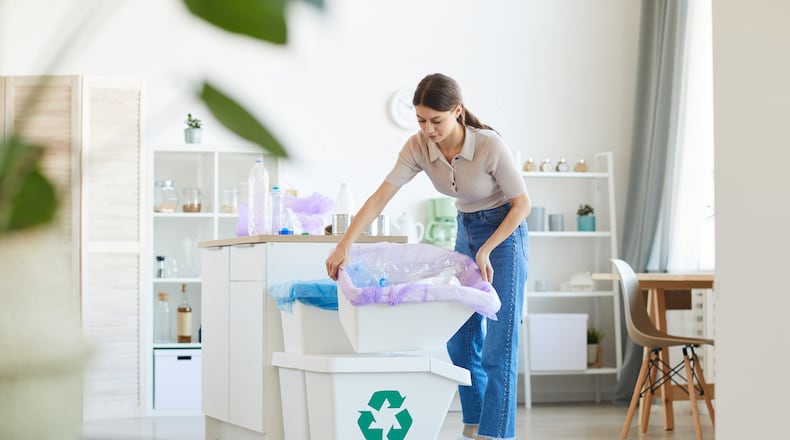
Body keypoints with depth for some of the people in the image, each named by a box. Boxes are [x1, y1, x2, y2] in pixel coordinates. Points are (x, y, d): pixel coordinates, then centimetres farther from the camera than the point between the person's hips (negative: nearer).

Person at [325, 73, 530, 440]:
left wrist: (486, 251, -22)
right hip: (466, 231, 6)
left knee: (498, 343, -10)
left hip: (504, 232, -6)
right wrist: (345, 244, -29)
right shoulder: (418, 146, -15)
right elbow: (380, 198, -19)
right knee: (460, 338, 6)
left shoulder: (490, 146, -28)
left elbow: (522, 203, -17)